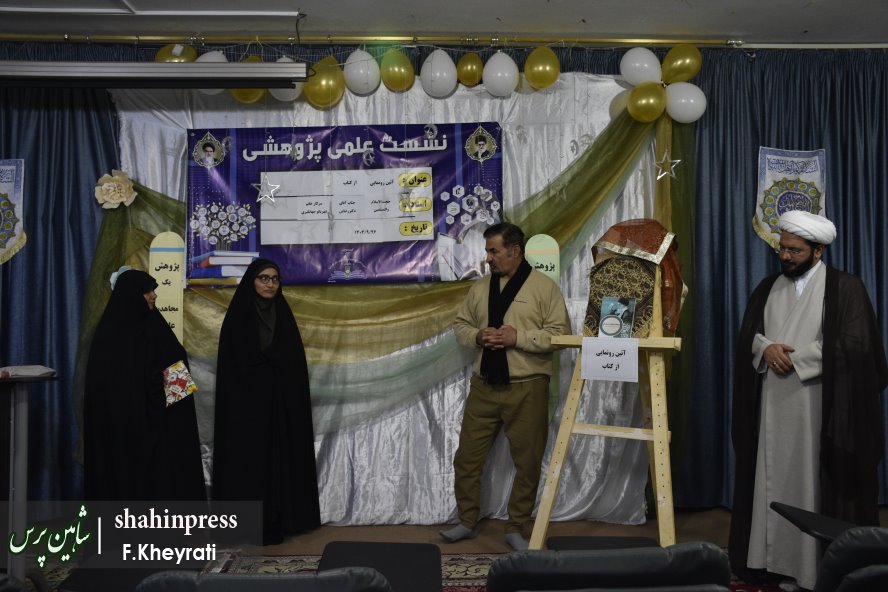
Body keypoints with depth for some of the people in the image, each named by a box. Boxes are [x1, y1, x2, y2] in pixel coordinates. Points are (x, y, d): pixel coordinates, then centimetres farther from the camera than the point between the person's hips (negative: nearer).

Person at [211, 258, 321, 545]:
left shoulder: (283, 315, 8)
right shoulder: (238, 316, -3)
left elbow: (295, 362, 8)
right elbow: (230, 364, -6)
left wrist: (294, 398, 1)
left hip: (280, 399, 4)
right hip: (247, 400, -4)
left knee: (279, 457, 5)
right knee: (250, 458, -1)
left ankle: (277, 520, 14)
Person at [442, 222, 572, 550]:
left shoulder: (543, 286, -4)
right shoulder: (480, 287, 10)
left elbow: (560, 333, -10)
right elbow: (460, 324, 15)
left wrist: (518, 337, -18)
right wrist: (477, 336, -7)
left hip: (527, 388, -4)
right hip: (483, 386, 4)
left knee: (527, 462, 6)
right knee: (467, 456, 8)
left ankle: (516, 528, 23)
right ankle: (467, 522, 26)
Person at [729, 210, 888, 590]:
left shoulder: (845, 288, -3)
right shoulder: (768, 287, 12)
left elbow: (854, 344, -12)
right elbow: (748, 333, 10)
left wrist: (794, 357, -13)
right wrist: (766, 347, -12)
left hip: (819, 407, -5)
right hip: (772, 405, 5)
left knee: (814, 485, 0)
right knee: (774, 479, 8)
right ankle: (774, 557, 16)